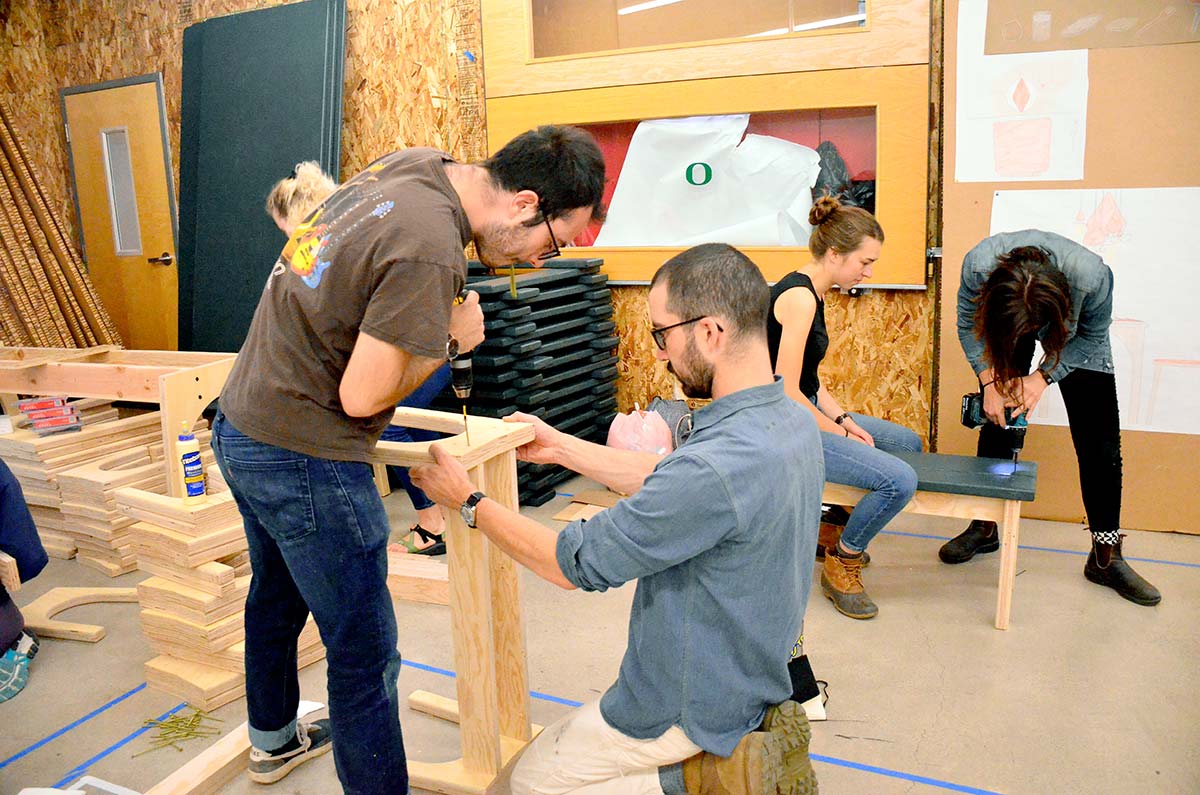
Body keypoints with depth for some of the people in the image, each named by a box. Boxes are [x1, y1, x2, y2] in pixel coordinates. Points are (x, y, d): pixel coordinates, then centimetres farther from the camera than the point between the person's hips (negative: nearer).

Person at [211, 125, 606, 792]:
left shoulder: (413, 164, 0)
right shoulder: (430, 250, -28)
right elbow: (363, 396, -24)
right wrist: (449, 341, -10)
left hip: (241, 424, 10)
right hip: (304, 460, -10)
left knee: (276, 596, 29)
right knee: (366, 657, 2)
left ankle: (273, 740, 53)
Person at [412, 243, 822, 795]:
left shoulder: (714, 468, -37)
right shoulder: (791, 422, -8)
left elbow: (574, 564, -24)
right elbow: (667, 482, 6)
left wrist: (467, 503, -11)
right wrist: (561, 447, 9)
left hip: (693, 707, -8)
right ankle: (756, 736, 15)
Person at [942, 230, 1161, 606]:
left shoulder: (1091, 276, -41)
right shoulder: (978, 265, -39)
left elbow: (1092, 335, -18)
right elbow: (968, 325, -18)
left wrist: (1043, 377, -28)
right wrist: (990, 380, -28)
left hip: (1076, 338, -1)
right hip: (1001, 327, 1)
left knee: (1100, 442, -6)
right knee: (996, 423, -2)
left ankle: (1106, 558, 4)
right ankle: (984, 529, 17)